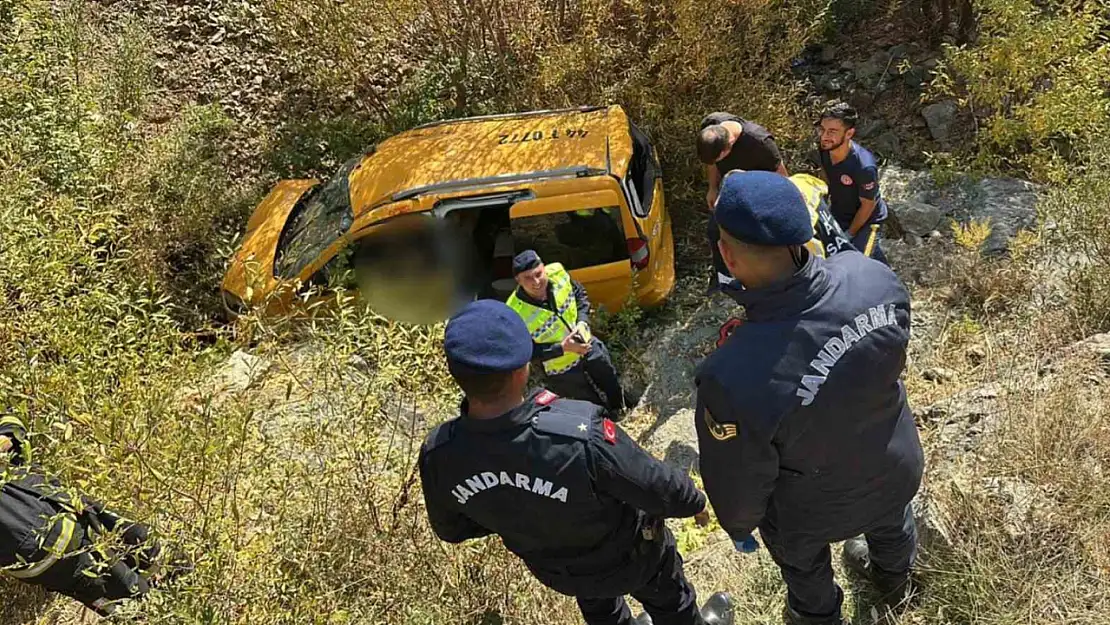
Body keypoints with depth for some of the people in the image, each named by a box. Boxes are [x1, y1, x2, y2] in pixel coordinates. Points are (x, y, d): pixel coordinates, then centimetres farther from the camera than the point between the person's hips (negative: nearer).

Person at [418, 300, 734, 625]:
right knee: (666, 598, 33)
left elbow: (452, 528, -8)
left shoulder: (438, 455, -30)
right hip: (626, 558, -3)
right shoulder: (580, 436, -45)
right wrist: (695, 501, -3)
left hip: (555, 571, 4)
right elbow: (659, 489, -27)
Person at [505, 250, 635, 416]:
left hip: (588, 345, 4)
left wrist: (582, 322, -17)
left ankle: (621, 403, 65)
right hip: (561, 369, -4)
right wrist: (563, 348, -31)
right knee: (595, 405, 19)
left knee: (612, 382, 31)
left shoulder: (557, 273, -25)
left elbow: (580, 294, -3)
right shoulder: (516, 313, -36)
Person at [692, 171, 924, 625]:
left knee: (806, 571, 32)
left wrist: (738, 525, -3)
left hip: (813, 510, -4)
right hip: (897, 469, 5)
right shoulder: (874, 277, -31)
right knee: (891, 526, 39)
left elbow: (739, 481, -24)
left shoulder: (733, 378, -44)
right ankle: (894, 582, 72)